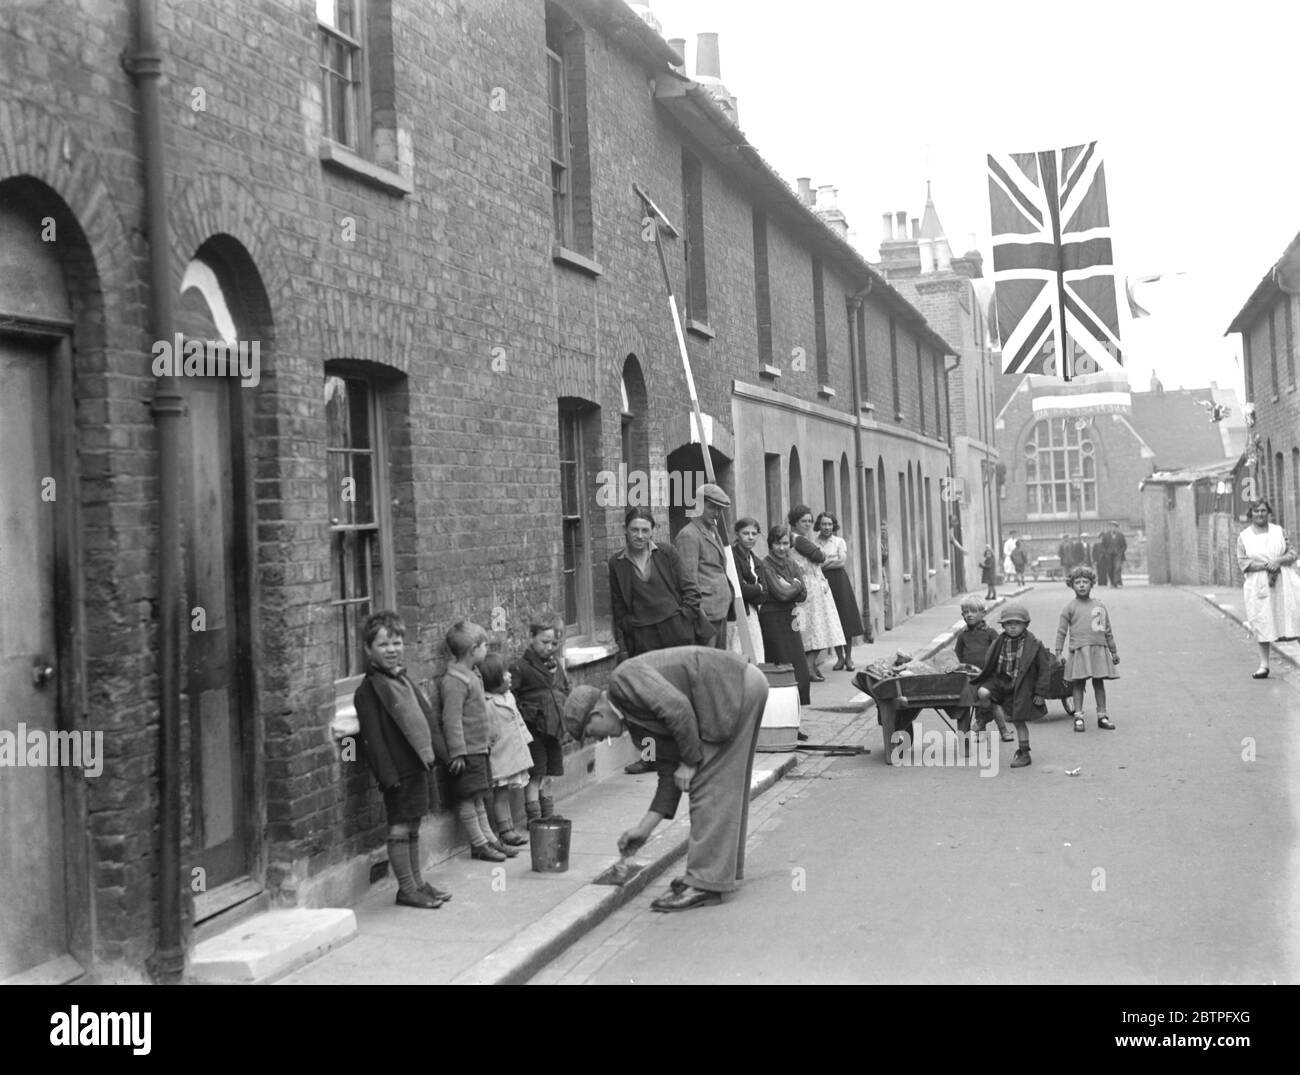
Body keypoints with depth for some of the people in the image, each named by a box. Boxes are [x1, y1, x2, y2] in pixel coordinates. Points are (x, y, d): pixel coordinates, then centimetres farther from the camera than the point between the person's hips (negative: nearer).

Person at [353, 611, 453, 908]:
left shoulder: (402, 679, 13)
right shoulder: (369, 689, -13)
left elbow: (426, 716, 19)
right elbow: (372, 738, -16)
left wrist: (438, 752, 14)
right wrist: (387, 774, -20)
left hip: (416, 764, 8)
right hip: (397, 770, -8)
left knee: (413, 827, 16)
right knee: (399, 828, -1)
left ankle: (417, 882, 25)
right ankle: (407, 889, 7)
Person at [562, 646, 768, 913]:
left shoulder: (623, 679, -10)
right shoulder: (634, 719, 17)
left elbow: (678, 709, -23)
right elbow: (669, 771, 17)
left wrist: (690, 762, -12)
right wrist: (645, 827, 17)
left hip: (738, 688, -10)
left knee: (710, 788, -6)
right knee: (725, 788, 19)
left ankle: (705, 883, -3)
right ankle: (724, 869, 31)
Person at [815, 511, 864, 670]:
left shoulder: (839, 541, 5)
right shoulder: (814, 543, 6)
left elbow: (842, 561, -6)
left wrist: (822, 564, -7)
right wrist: (832, 560, -10)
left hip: (839, 581, -1)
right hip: (823, 582, 1)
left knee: (846, 619, -2)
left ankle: (848, 657, 5)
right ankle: (839, 657, 10)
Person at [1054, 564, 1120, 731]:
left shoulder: (1100, 606, 12)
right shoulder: (1070, 607, 1)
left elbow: (1108, 631, 18)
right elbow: (1061, 631, 0)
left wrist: (1114, 652, 20)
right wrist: (1058, 653, -5)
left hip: (1099, 649, 3)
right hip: (1079, 649, -3)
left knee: (1099, 682, 6)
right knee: (1079, 684, -2)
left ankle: (1102, 716, 13)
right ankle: (1078, 718, 2)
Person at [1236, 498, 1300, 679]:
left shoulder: (1279, 531, 10)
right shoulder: (1243, 537, 5)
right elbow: (1242, 562, -2)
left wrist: (1279, 561, -13)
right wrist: (1266, 566, -14)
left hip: (1284, 582, 1)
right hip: (1258, 585, -1)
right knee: (1261, 623, -2)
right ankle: (1264, 665, 1)